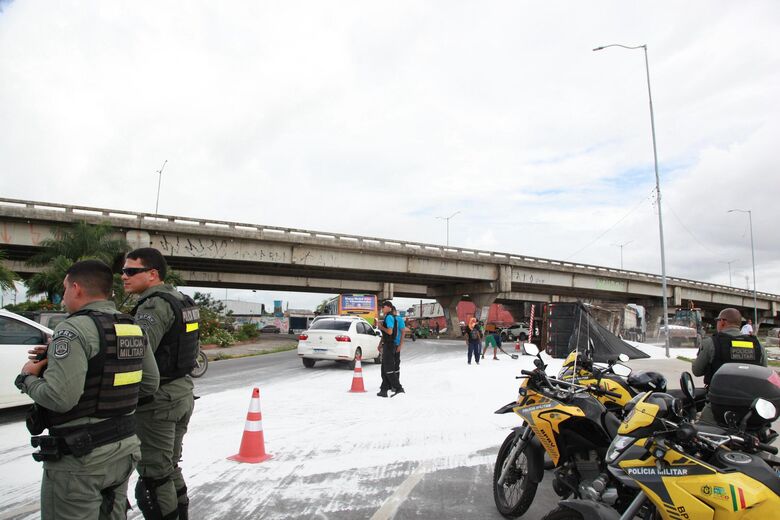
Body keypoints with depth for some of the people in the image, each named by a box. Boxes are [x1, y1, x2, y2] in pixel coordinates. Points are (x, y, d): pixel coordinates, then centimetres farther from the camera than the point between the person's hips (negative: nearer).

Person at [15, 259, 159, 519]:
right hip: (124, 449, 7)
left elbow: (60, 397, -24)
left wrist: (27, 379, -6)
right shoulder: (134, 329, 4)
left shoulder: (74, 329, -18)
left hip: (79, 456, -7)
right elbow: (150, 384, 8)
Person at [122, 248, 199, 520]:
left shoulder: (155, 304, -18)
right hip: (182, 391, 10)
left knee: (153, 477, 2)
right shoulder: (181, 300, 12)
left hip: (158, 399, -10)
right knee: (170, 467, 22)